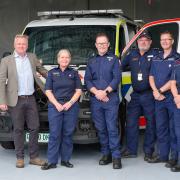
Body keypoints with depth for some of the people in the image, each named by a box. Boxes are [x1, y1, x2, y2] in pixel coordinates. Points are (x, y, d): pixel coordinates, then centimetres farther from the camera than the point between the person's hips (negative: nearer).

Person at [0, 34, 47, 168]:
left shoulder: (32, 58, 10)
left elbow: (41, 70, 26)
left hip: (31, 99, 3)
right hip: (16, 100, -3)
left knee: (34, 128, 4)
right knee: (18, 130, 4)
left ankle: (34, 157, 14)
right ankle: (20, 158, 13)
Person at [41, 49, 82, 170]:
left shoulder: (74, 73, 11)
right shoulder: (52, 73, 10)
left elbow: (78, 91, 6)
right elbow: (48, 91, 4)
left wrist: (70, 103, -8)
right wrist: (57, 104, -10)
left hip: (71, 106, 1)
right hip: (55, 107, -1)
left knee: (68, 134, 2)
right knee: (54, 134, -5)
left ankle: (66, 160, 10)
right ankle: (52, 161, -2)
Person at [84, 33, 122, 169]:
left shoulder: (114, 59, 8)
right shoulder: (92, 61, 17)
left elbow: (117, 78, -2)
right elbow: (87, 80, 9)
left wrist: (105, 92, -13)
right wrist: (96, 92, -8)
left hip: (111, 99, -3)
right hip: (95, 100, 4)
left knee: (112, 128, -8)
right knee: (101, 129, 6)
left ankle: (116, 156, -6)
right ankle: (106, 154, 16)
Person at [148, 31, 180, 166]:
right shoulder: (156, 59, 15)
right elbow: (151, 77, 12)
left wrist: (160, 90, -10)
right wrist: (156, 92, -5)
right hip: (159, 98, 6)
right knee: (161, 127, 11)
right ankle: (162, 155, 20)